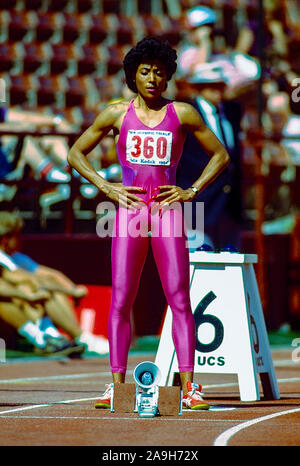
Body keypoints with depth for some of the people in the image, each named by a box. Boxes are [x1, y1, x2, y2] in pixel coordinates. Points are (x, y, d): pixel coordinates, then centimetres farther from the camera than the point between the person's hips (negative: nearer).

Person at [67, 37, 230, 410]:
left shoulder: (182, 114, 6)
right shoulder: (117, 114, 7)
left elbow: (220, 155, 14)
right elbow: (76, 154, 14)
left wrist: (192, 191, 3)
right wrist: (105, 187, 2)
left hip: (168, 209, 0)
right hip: (129, 209, 0)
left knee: (180, 300, -7)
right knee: (120, 300, -4)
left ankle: (188, 386, -7)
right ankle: (116, 384, -1)